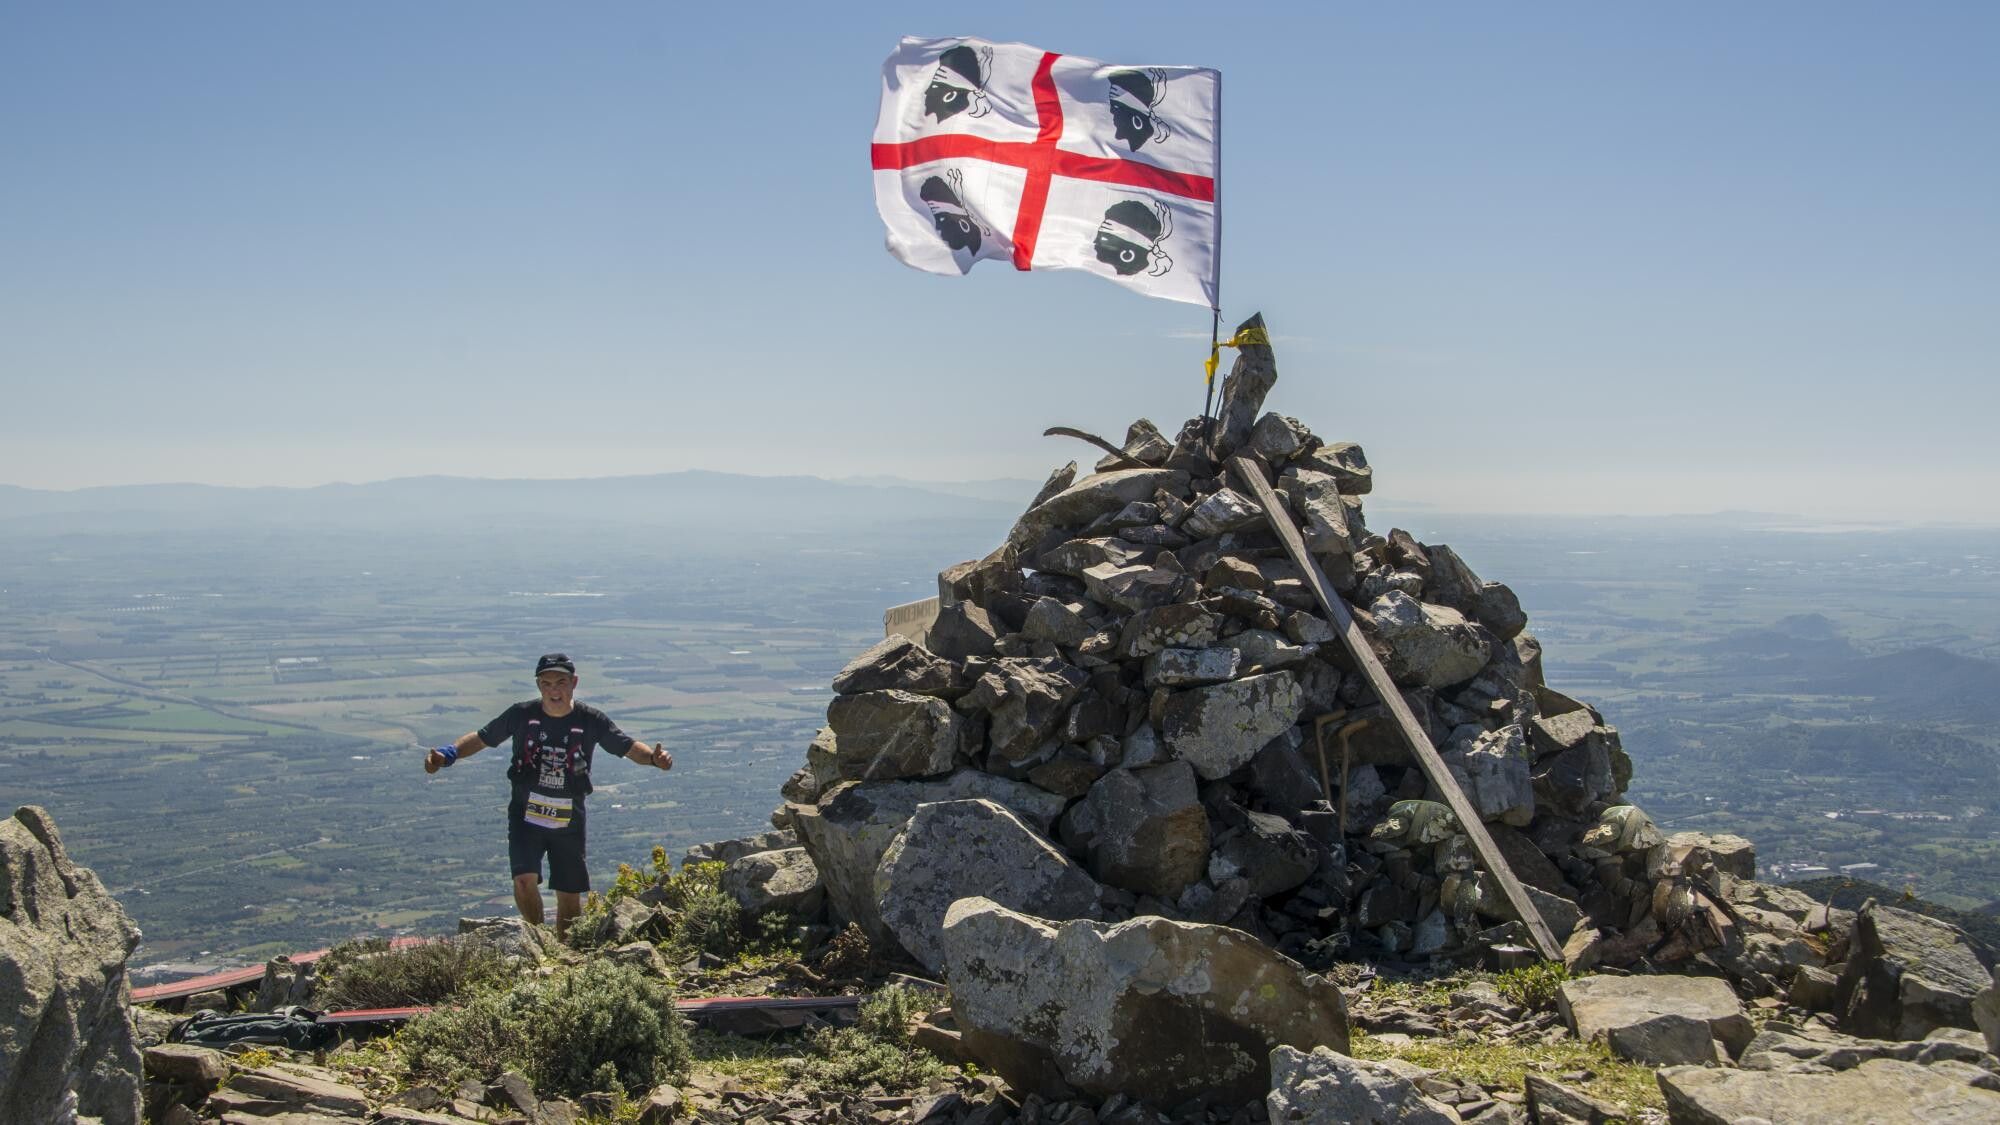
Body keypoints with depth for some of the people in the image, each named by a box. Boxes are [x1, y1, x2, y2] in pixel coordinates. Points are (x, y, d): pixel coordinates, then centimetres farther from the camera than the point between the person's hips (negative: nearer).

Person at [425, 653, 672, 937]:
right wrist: (447, 754, -17)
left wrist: (653, 756, -24)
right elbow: (481, 738, 1)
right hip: (526, 815, -1)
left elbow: (629, 747, -2)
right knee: (525, 881, -22)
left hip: (569, 821, 1)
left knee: (570, 897, 7)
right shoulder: (522, 714, -9)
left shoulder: (591, 721, -9)